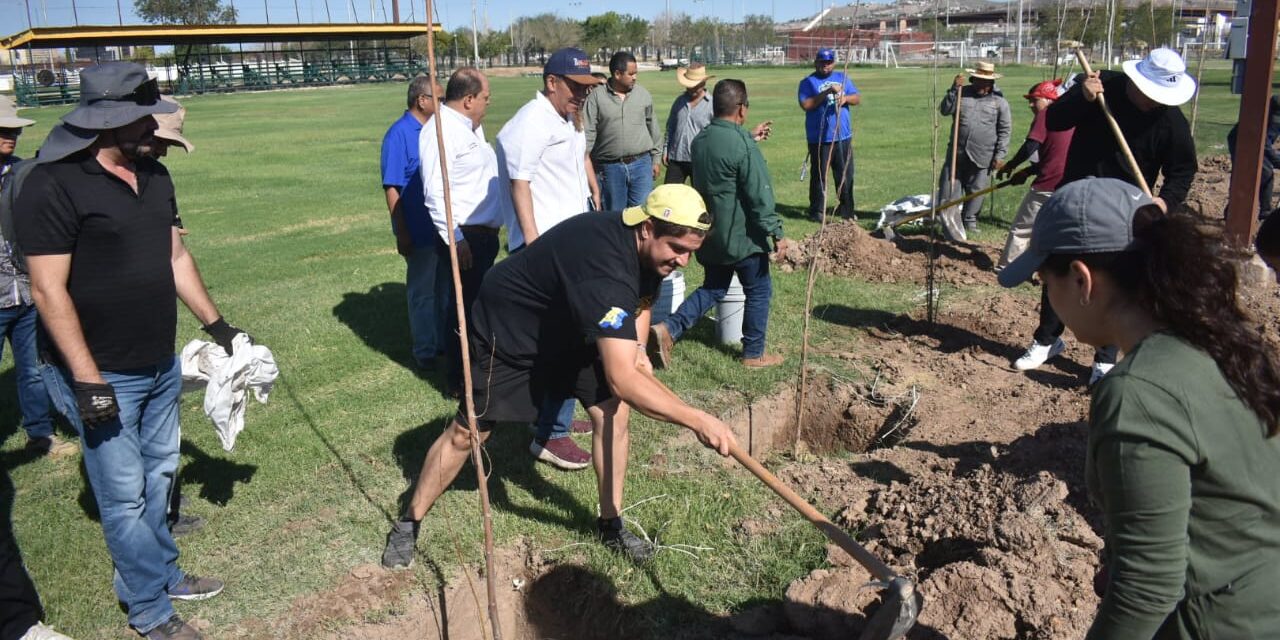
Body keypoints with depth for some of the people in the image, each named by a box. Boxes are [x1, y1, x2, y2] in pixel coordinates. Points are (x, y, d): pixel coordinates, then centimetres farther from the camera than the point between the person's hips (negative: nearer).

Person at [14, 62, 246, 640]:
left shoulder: (153, 175, 6)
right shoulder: (54, 186, -18)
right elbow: (48, 291, -19)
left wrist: (215, 324, 15)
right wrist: (87, 379, -20)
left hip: (161, 365, 7)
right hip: (103, 376, -7)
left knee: (159, 474, 20)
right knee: (125, 495, 4)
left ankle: (162, 573, 38)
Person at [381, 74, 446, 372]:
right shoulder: (399, 135, -13)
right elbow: (391, 189, -14)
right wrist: (402, 233, -16)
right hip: (420, 231, -6)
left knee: (446, 286, 17)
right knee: (422, 291, 6)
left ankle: (445, 342, 32)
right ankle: (424, 351, 19)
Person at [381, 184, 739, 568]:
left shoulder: (647, 246, -15)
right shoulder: (604, 267, -43)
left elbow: (641, 297, 10)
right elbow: (620, 379, -49)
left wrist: (636, 348, -7)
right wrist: (697, 420, -50)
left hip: (568, 330, 8)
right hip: (508, 331, -7)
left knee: (615, 410, -5)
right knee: (468, 432, 2)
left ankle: (611, 524, 10)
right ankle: (408, 524, 23)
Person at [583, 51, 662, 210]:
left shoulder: (643, 94, 6)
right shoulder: (596, 98, -3)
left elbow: (653, 128, 13)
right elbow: (587, 134, -5)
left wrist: (655, 159, 14)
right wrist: (586, 166, -11)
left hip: (641, 164, 1)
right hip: (610, 167, -1)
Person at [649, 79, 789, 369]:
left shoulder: (701, 139, 3)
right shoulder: (743, 146, -22)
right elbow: (760, 196, -22)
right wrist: (776, 233, -16)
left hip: (710, 235, 7)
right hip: (742, 235, -7)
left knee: (713, 289, 20)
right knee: (759, 291, 11)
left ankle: (668, 328, 3)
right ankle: (753, 354, 21)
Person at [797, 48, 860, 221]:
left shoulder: (842, 78, 13)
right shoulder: (808, 82, -1)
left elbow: (858, 98, 10)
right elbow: (805, 105, -15)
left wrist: (846, 98, -13)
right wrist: (827, 92, -21)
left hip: (843, 136, 4)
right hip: (819, 138, -4)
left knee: (846, 174, 9)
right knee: (819, 175, 0)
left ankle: (846, 208, 20)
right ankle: (816, 210, 7)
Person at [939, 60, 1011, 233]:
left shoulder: (999, 101, 1)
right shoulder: (962, 93, 7)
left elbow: (1005, 130, 2)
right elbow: (945, 110, -2)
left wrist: (999, 155, -4)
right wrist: (953, 89, -12)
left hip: (982, 156, -2)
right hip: (957, 152, 2)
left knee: (976, 190, 5)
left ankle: (970, 221, 19)